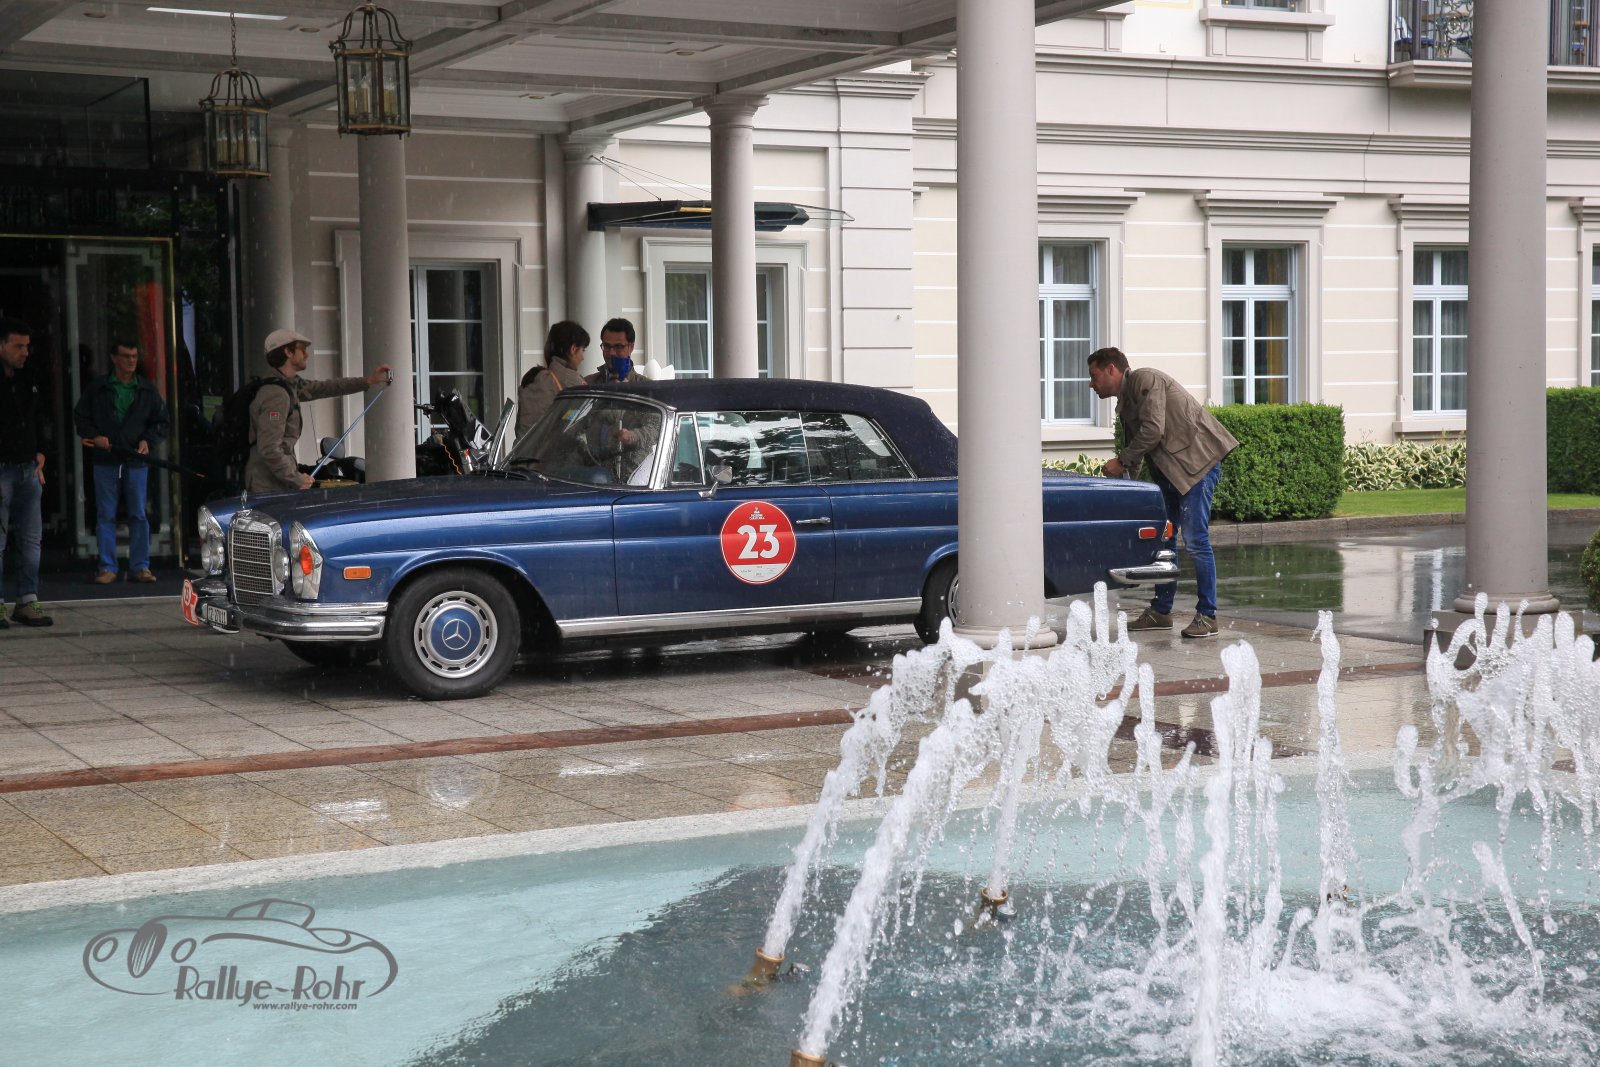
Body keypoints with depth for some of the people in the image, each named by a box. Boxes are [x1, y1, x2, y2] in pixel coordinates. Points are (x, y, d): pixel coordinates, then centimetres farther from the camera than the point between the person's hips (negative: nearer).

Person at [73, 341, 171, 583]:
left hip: (136, 461, 1)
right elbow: (80, 416, 11)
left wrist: (148, 440, -4)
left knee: (138, 515, 2)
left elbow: (163, 422, 13)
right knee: (105, 515, 1)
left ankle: (139, 567, 8)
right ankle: (107, 568, 6)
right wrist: (94, 436, -5)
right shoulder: (98, 388, 5)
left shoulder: (147, 389, 8)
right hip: (105, 461, -1)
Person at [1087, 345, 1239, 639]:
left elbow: (1153, 431, -18)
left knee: (1195, 540, -12)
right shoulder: (1124, 403, 21)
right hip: (1170, 470, 10)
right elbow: (1134, 452, 27)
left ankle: (1207, 616, -8)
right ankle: (1161, 611, 17)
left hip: (1198, 461, -10)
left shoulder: (1144, 379, -8)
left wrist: (1120, 461, -11)